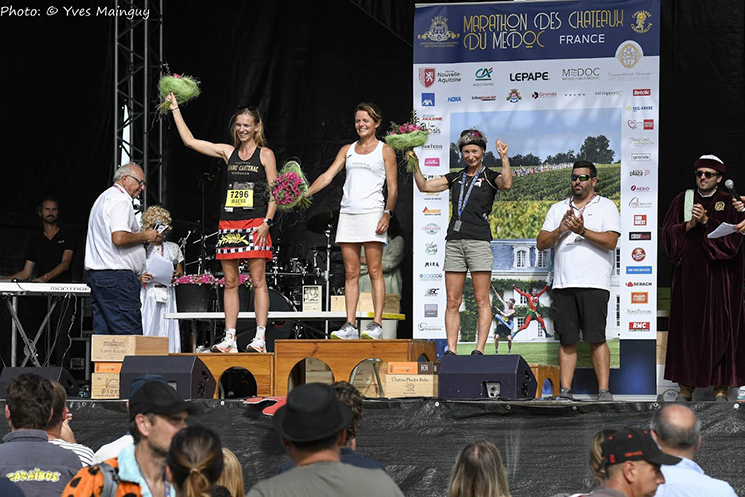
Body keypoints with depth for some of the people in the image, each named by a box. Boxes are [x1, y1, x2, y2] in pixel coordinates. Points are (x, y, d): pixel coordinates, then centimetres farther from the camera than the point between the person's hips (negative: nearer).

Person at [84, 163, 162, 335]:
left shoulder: (103, 198, 24)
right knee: (129, 335, -11)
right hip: (117, 274, -10)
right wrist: (145, 236, -6)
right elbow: (119, 238, -21)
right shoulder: (120, 200, -9)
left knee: (103, 332, 6)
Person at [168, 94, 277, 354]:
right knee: (230, 281, 3)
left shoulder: (265, 154, 3)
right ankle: (230, 339, 5)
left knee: (258, 280, -6)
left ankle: (260, 338, -7)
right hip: (229, 223, 4)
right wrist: (175, 109, 14)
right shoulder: (228, 152, 13)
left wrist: (267, 222, -11)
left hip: (255, 223, -4)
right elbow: (189, 140, 14)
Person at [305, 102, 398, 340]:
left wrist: (387, 214, -11)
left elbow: (393, 188, 2)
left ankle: (377, 324, -9)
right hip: (347, 214, 5)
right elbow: (327, 176, 11)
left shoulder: (385, 151, 5)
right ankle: (350, 325, 1)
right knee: (351, 273, 2)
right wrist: (305, 193, -3)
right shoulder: (348, 150, 17)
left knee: (375, 271, -7)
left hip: (372, 213, -5)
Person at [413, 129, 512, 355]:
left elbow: (506, 184, -17)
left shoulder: (489, 176, 5)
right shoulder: (456, 177, 18)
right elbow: (424, 186, 14)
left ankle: (480, 349, -8)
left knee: (482, 300, -6)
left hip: (479, 241, -5)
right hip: (454, 241, 5)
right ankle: (451, 350, 0)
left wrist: (504, 158, -26)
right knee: (452, 301, 1)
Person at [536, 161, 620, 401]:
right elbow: (541, 243, 12)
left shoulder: (606, 207, 7)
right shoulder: (558, 209, 19)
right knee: (567, 340, 3)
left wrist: (582, 231, -17)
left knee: (596, 339, -10)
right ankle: (565, 392, 3)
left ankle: (604, 391, -11)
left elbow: (610, 241, -7)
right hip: (563, 284, 4)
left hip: (593, 284, -4)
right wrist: (560, 230, -6)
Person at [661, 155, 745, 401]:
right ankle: (686, 386, 5)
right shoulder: (681, 200, 11)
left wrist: (706, 221, -14)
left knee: (719, 328, -4)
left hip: (719, 278, -2)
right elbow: (668, 233, 4)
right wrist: (690, 224, -11)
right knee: (686, 328, 1)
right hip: (688, 275, 2)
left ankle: (721, 387, -1)